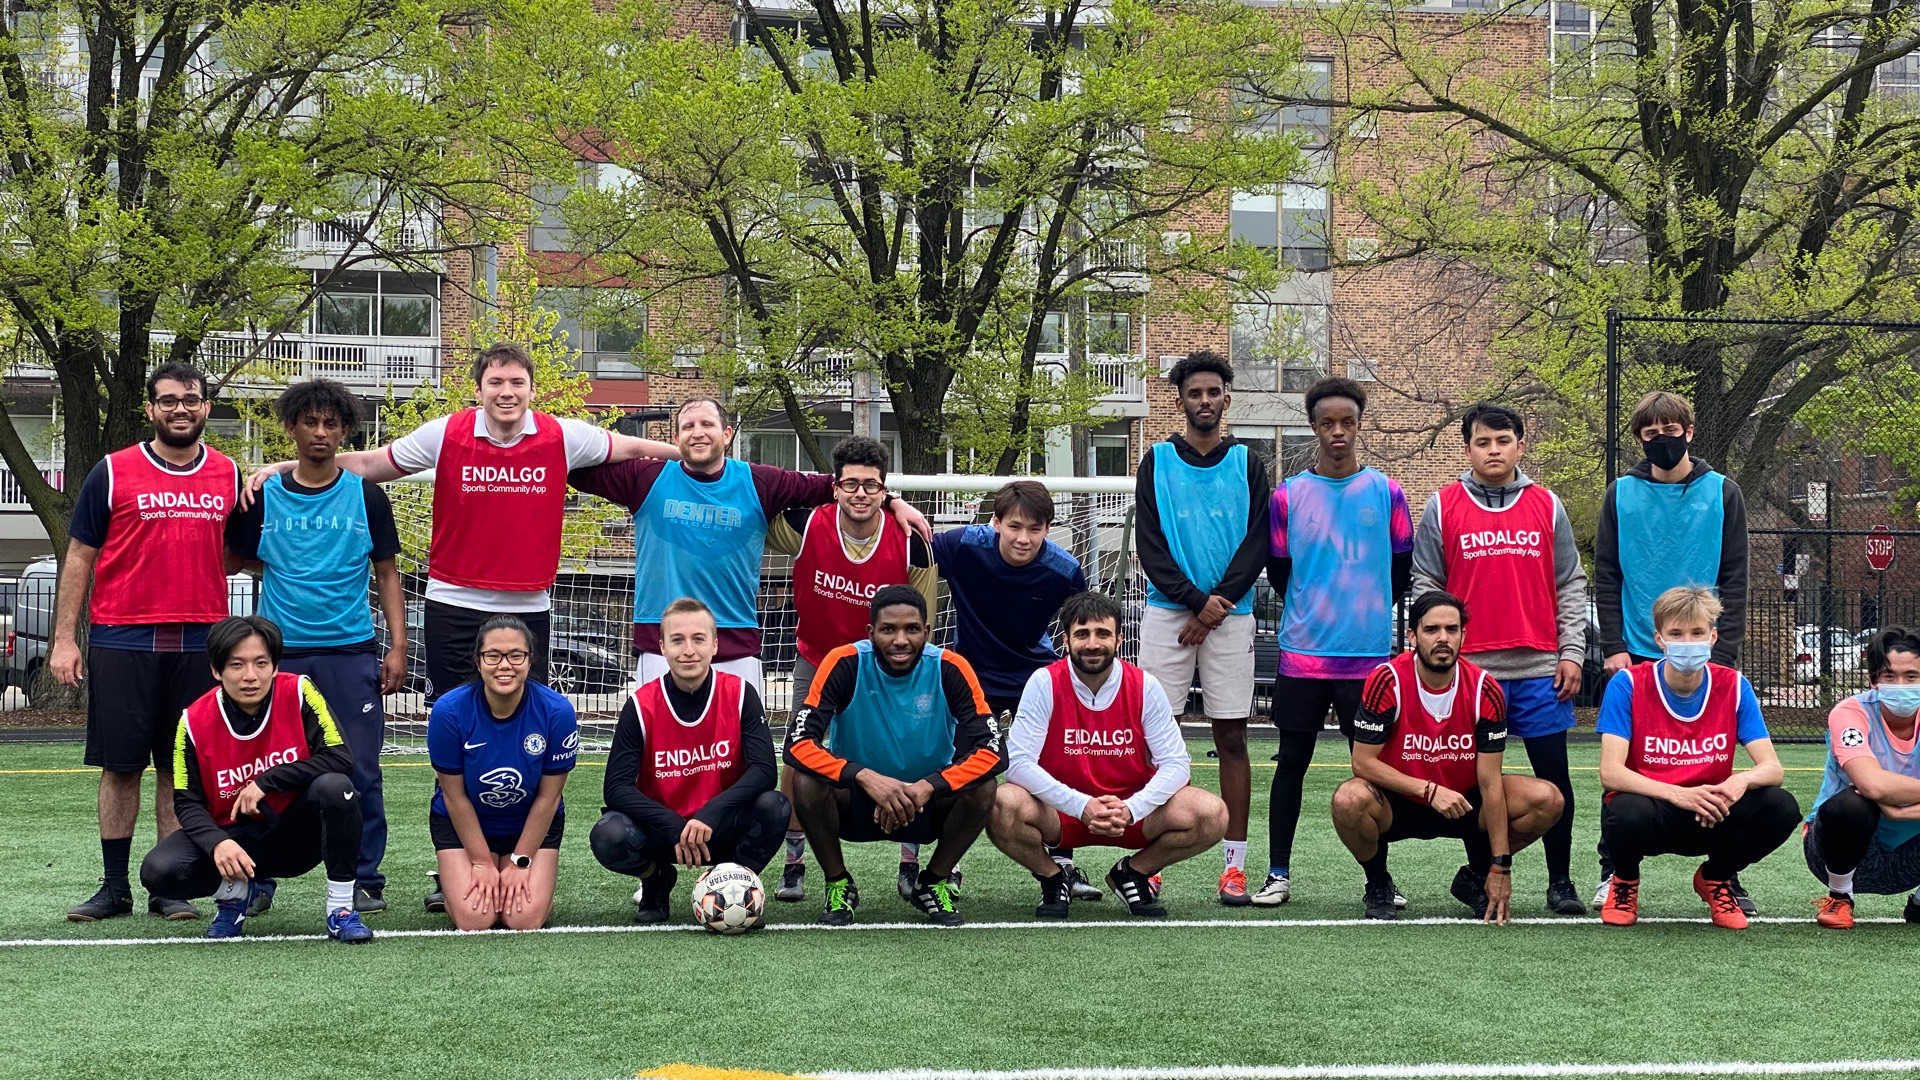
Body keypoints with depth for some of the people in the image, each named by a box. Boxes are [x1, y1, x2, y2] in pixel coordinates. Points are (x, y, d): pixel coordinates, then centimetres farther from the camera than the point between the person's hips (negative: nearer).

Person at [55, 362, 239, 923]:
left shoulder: (229, 476, 9)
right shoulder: (113, 472, 1)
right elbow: (79, 557, 3)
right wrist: (64, 639, -3)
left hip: (199, 642, 2)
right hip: (122, 641, -2)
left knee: (182, 769, 4)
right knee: (120, 766, 2)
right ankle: (114, 887, 10)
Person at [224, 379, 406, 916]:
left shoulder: (366, 496, 5)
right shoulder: (263, 496, 6)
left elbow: (387, 575, 8)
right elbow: (242, 560, 16)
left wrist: (398, 647, 1)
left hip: (352, 651, 0)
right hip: (280, 651, 0)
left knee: (360, 772, 0)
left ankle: (364, 881, 10)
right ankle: (256, 881, 11)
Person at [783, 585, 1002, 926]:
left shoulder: (949, 668, -16)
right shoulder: (845, 664, -18)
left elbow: (989, 750, -21)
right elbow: (798, 744, -26)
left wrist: (928, 787, -36)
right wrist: (866, 777, -40)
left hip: (928, 804, 1)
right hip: (855, 801, -1)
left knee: (981, 788, -27)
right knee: (807, 783, -30)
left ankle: (933, 884, -1)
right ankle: (838, 885, -4)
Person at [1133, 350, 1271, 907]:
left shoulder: (1248, 465, 8)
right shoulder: (1157, 462, 6)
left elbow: (1257, 544, 1)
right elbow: (1149, 546, 0)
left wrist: (1220, 602, -10)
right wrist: (1195, 600, -10)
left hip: (1231, 615, 0)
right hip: (1167, 613, 0)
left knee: (1232, 738, 1)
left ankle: (1235, 864, 3)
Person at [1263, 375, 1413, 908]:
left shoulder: (1386, 492, 3)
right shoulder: (1288, 496, 3)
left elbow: (1402, 567, 11)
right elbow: (1277, 570, 12)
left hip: (1370, 654, 0)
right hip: (1302, 653, 0)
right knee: (1292, 761, 4)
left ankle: (1379, 877, 12)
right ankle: (1279, 874, 12)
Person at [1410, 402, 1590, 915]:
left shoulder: (1547, 506, 9)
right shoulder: (1442, 507, 5)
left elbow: (1571, 585, 10)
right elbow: (1425, 586, 6)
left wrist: (1572, 653, 3)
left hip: (1540, 667, 1)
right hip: (1470, 668, -1)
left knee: (1554, 777, 1)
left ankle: (1560, 882, 10)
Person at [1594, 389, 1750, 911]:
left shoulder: (1722, 493, 4)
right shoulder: (1621, 494, 5)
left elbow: (1735, 579, 2)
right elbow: (1605, 578, 5)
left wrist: (1724, 651, -7)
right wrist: (1613, 647, -5)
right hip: (1636, 655, 1)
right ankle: (1614, 873, 10)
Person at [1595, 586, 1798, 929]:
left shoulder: (1733, 686, -3)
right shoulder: (1629, 685, -12)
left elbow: (1771, 767, -8)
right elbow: (1610, 772, -20)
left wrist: (1742, 780, -33)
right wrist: (1679, 795, -35)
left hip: (1710, 817, 3)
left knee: (1781, 808, -24)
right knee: (1628, 813, -39)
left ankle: (1715, 879, 8)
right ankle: (1625, 881, 1)